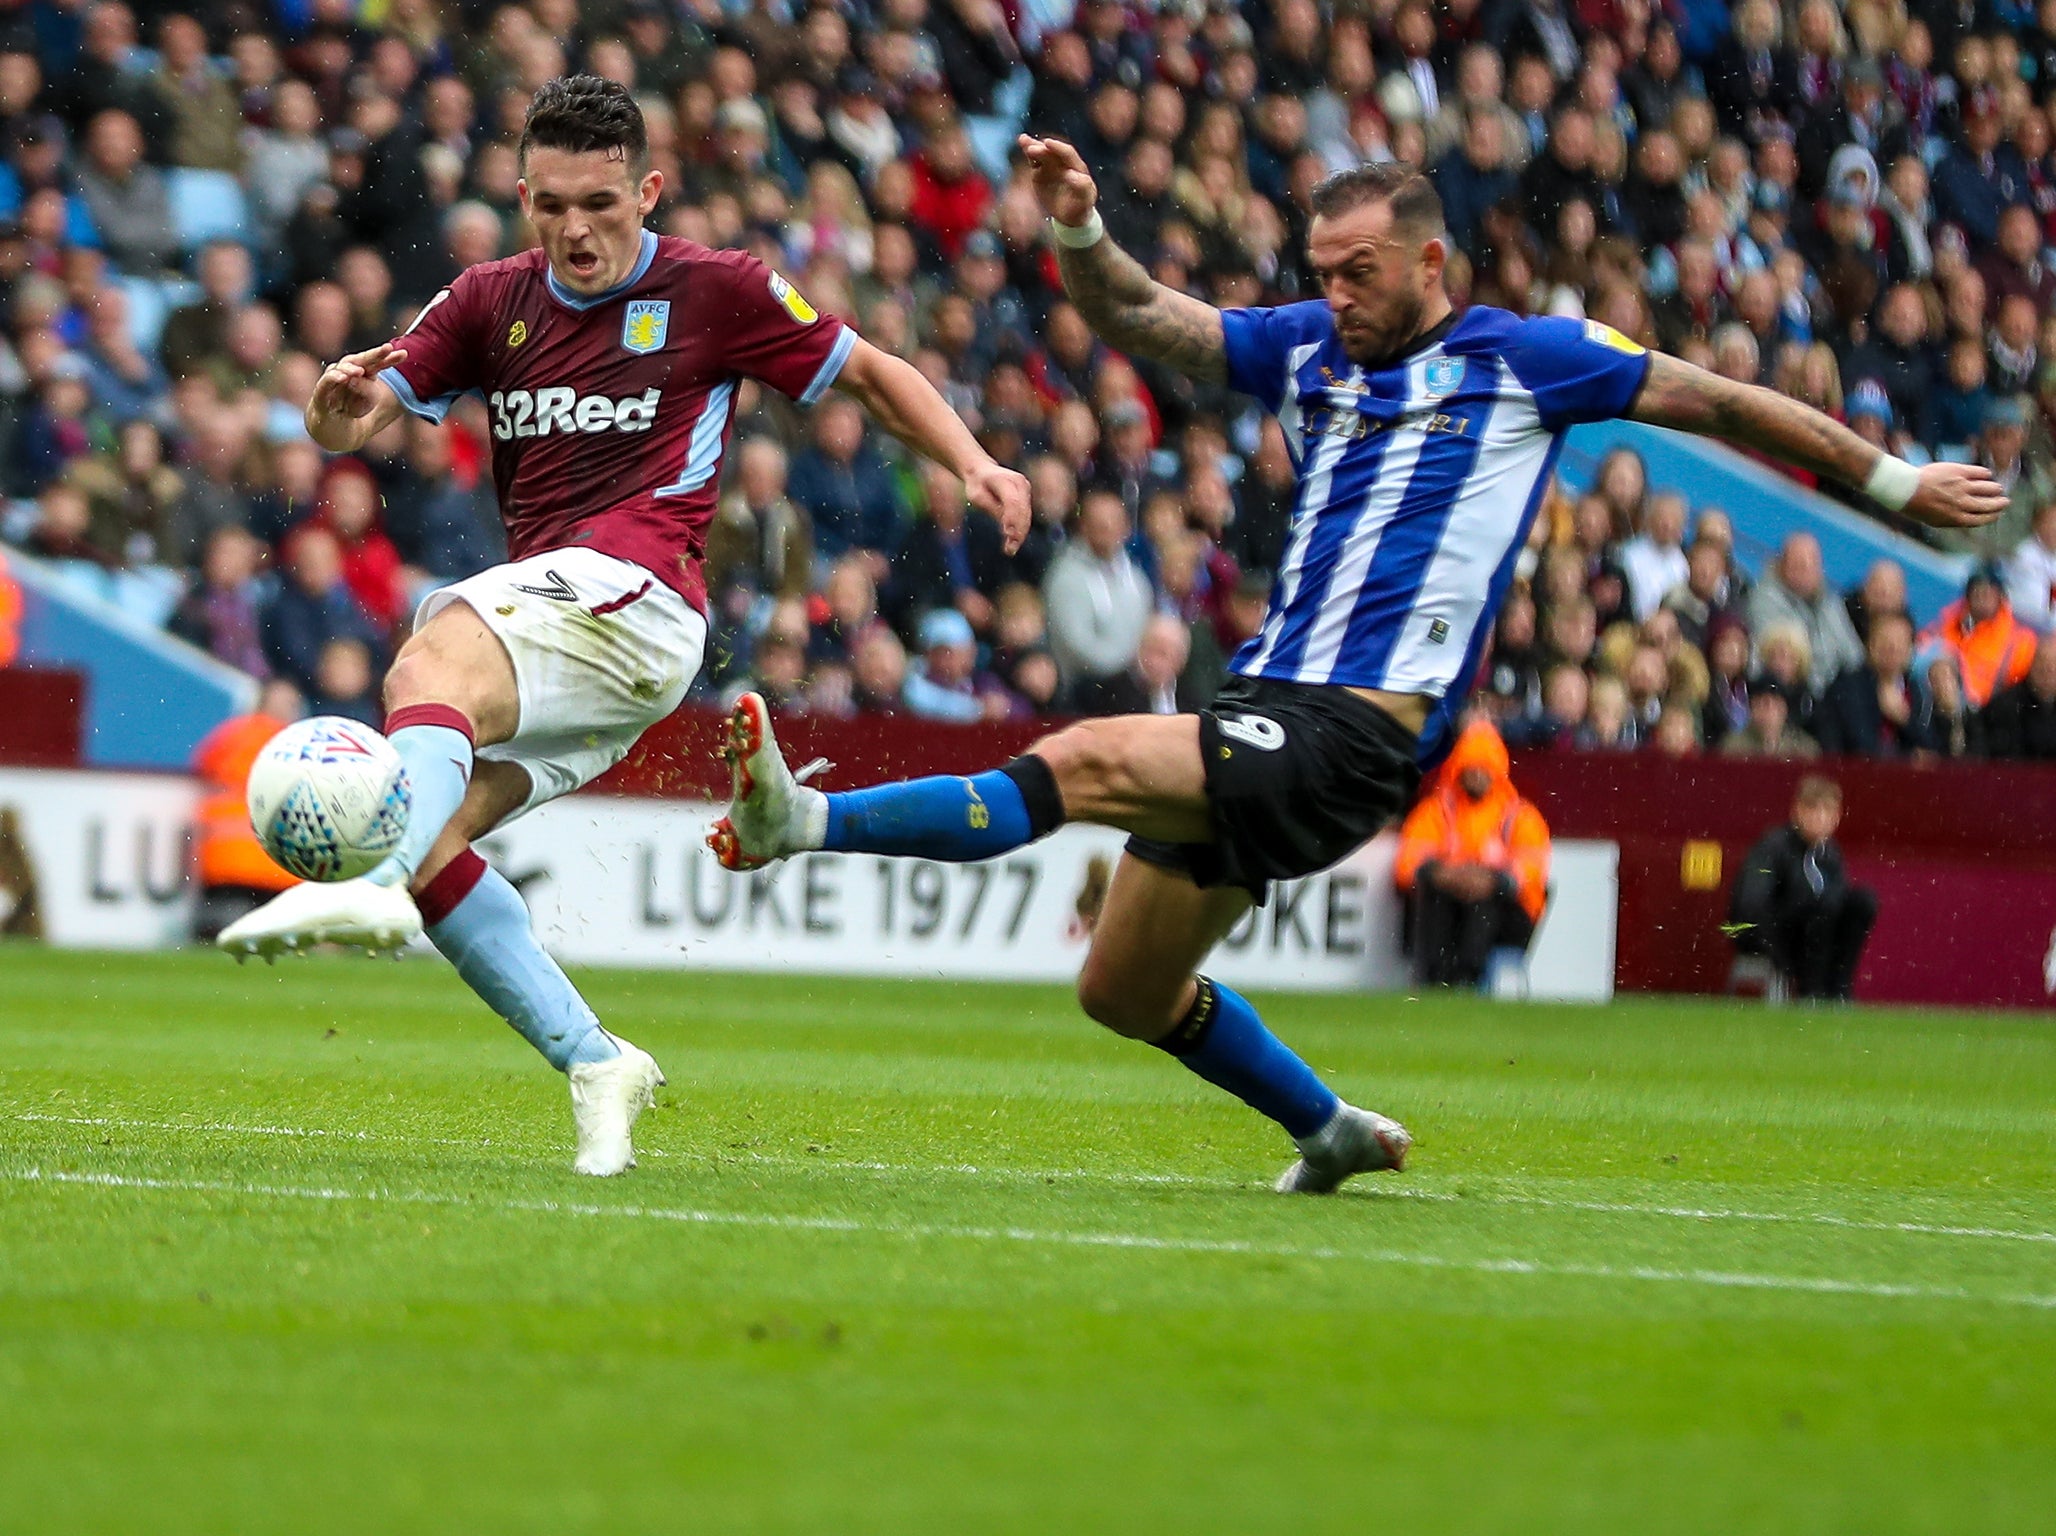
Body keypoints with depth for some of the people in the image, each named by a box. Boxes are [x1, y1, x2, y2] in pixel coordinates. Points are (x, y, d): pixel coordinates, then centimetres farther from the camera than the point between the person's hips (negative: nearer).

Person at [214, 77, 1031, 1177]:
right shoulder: (493, 303, 17)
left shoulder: (716, 291, 5)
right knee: (423, 840, -12)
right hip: (542, 615, 7)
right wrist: (339, 405, -13)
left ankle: (374, 886, -59)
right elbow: (353, 424, 12)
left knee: (430, 662, -33)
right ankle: (593, 1065, -7)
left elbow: (871, 374, 14)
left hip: (634, 587, -7)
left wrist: (974, 464, -1)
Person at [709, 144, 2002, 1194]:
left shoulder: (1523, 359, 3)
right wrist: (1080, 232, -8)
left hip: (1361, 731, -8)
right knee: (1124, 988, 13)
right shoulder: (1306, 350, 17)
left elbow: (1718, 403, 10)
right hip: (1267, 711, 8)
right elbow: (1137, 318, 13)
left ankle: (805, 821, -38)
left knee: (1092, 760, -27)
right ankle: (1330, 1131, 31)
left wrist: (1895, 479, 14)